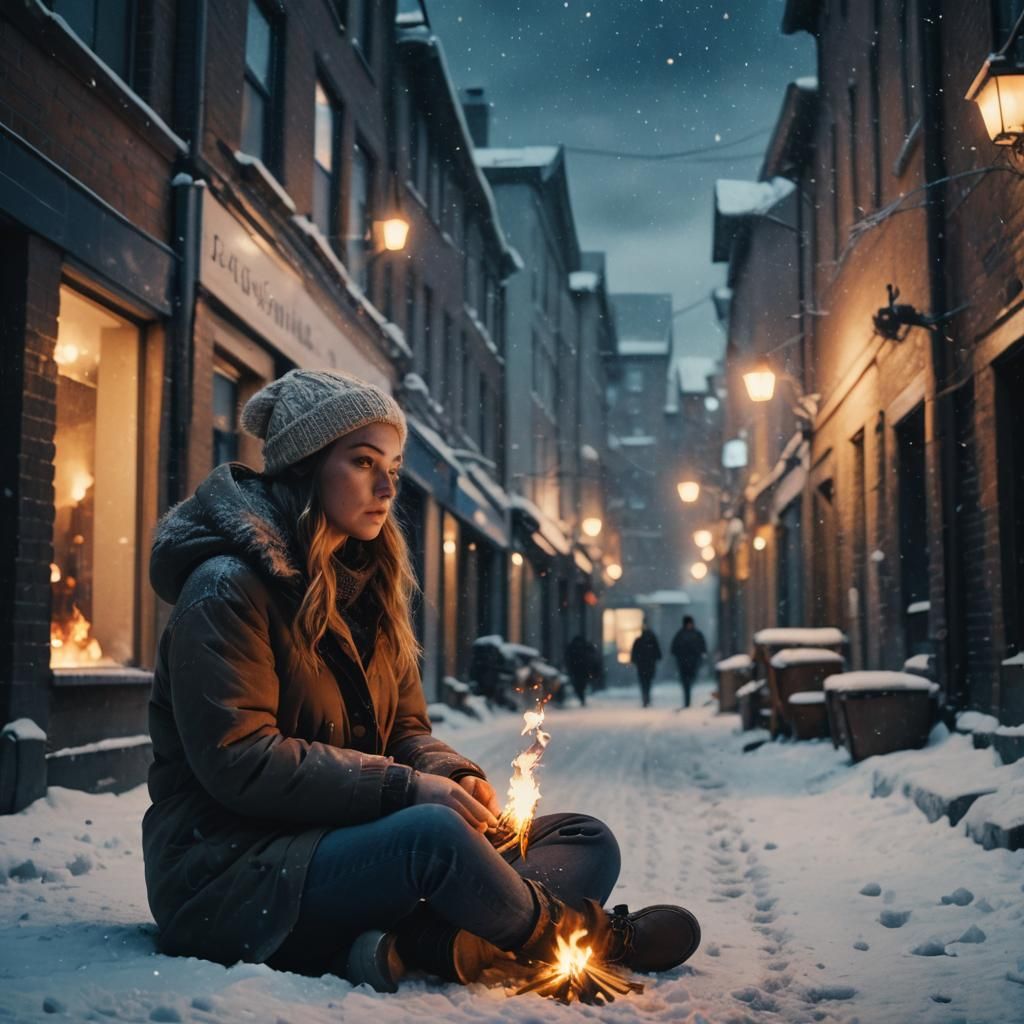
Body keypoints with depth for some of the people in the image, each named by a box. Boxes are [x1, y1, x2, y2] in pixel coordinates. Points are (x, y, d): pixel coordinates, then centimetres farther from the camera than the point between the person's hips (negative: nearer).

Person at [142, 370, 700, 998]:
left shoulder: (368, 591, 13)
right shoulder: (229, 587, -13)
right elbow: (238, 761, -21)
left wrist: (457, 778, -10)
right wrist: (410, 789, -23)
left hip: (347, 840, 9)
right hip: (229, 869, -8)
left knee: (589, 843, -4)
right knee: (434, 832, -37)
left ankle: (426, 943, -31)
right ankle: (590, 936, -9)